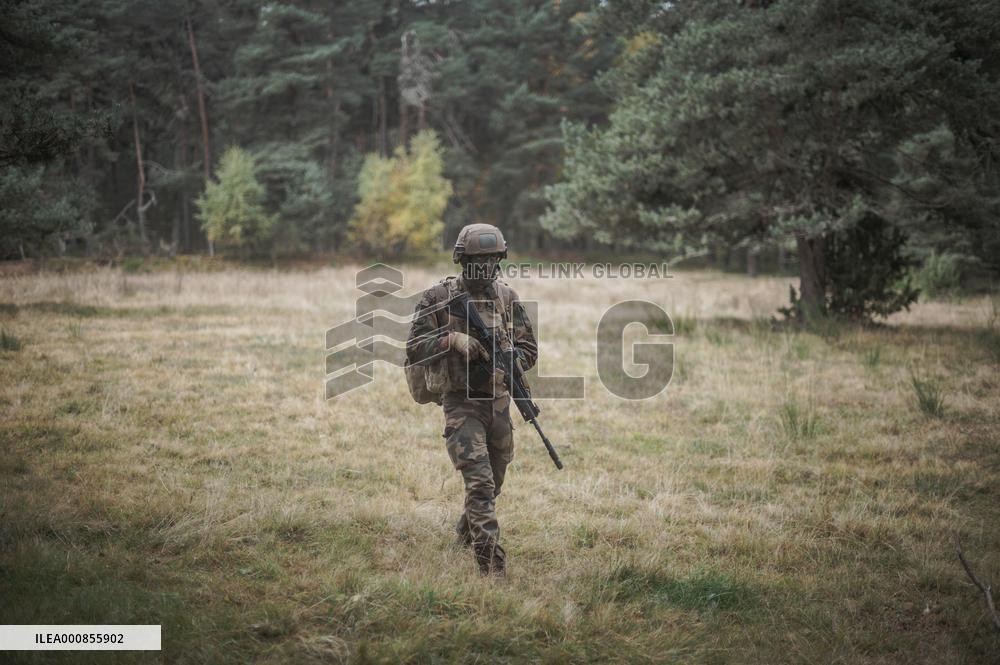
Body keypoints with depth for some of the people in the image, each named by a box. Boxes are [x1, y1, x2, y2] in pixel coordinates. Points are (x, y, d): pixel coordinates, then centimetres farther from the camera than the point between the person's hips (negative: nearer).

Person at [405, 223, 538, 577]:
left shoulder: (507, 297, 4)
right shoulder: (438, 298, -7)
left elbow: (528, 348, 5)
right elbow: (414, 349, -9)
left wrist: (509, 361, -16)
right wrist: (453, 340, -23)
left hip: (499, 402, 5)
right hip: (461, 404, -5)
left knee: (493, 483, 18)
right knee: (479, 482, -16)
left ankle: (466, 532, 46)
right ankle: (491, 561, -18)